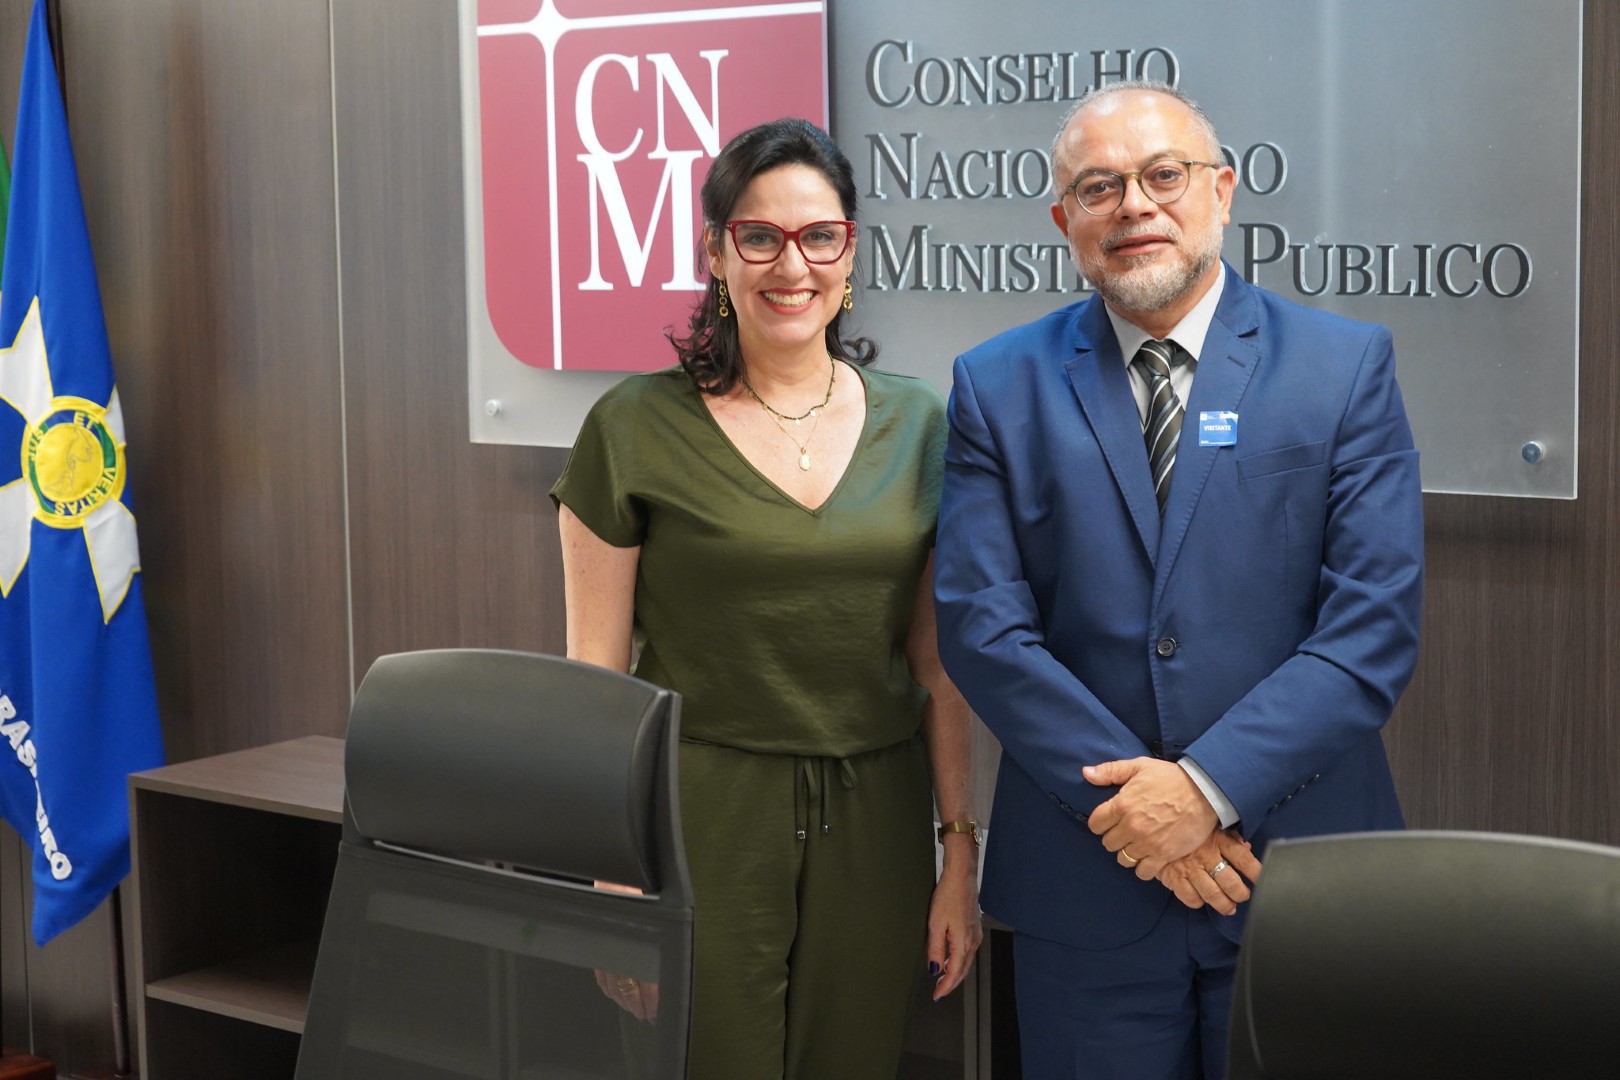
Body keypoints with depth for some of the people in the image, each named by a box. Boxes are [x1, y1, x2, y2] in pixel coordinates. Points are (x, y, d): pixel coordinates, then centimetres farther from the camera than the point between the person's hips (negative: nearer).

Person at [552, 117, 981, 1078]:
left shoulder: (917, 425, 6)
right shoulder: (636, 429, -4)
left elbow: (939, 669, 9)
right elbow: (596, 675, -2)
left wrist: (961, 853, 5)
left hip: (874, 829, 3)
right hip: (701, 826, -3)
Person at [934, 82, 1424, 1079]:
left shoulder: (1348, 367, 0)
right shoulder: (999, 388, 3)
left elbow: (1376, 624, -7)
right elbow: (982, 626, -4)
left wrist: (1211, 784, -16)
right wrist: (1133, 801, -13)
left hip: (1304, 869, 0)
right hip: (1086, 877, 1)